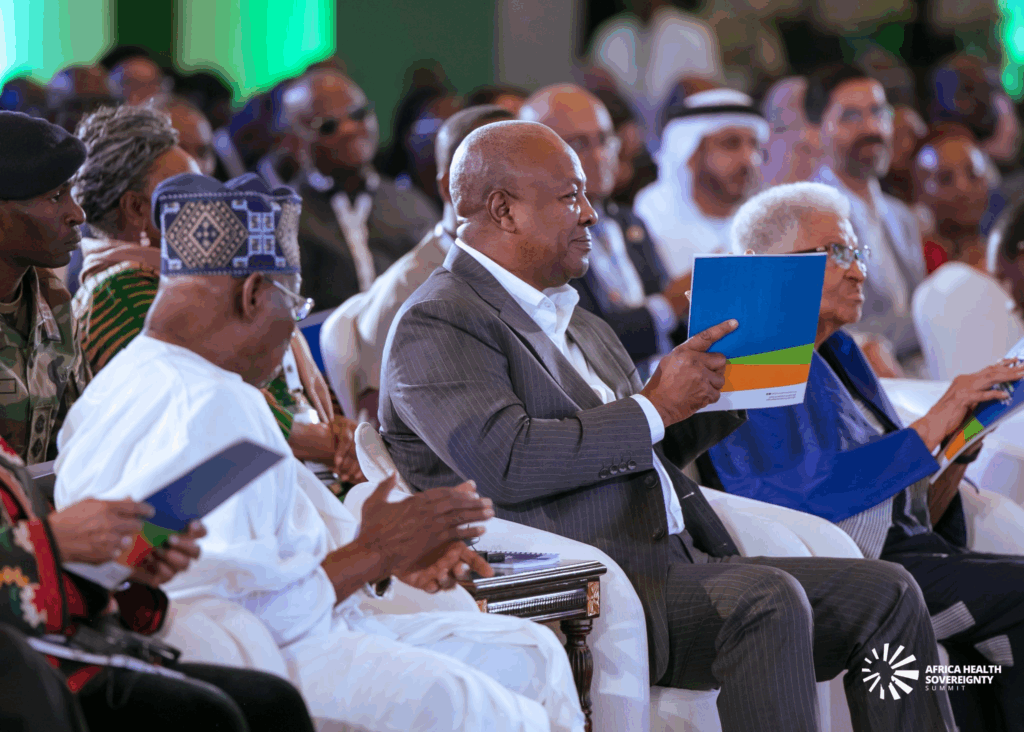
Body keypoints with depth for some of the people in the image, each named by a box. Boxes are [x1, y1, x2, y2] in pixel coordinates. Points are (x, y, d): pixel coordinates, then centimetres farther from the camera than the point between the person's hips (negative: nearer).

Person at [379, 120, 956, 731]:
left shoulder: (576, 322, 25)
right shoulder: (436, 325, -5)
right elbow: (507, 463, -19)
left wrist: (722, 383, 11)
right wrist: (656, 407, -13)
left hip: (676, 568, 9)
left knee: (886, 592, -3)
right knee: (767, 598, -32)